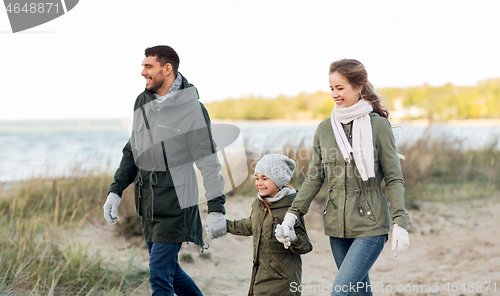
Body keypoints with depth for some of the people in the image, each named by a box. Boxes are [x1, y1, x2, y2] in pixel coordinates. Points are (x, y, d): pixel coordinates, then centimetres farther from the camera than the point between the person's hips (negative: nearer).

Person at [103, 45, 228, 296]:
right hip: (148, 203, 7)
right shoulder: (142, 102, 9)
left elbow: (209, 162, -11)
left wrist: (216, 209, -14)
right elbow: (132, 152, 19)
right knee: (169, 270, 17)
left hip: (175, 205, -7)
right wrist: (115, 190, 11)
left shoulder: (191, 108, -11)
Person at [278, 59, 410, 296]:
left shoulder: (378, 126, -5)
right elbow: (314, 178, 10)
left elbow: (393, 179, -4)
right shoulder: (324, 129, 6)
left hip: (370, 225, -4)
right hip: (337, 226, 4)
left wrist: (400, 223, -10)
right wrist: (292, 213, 1)